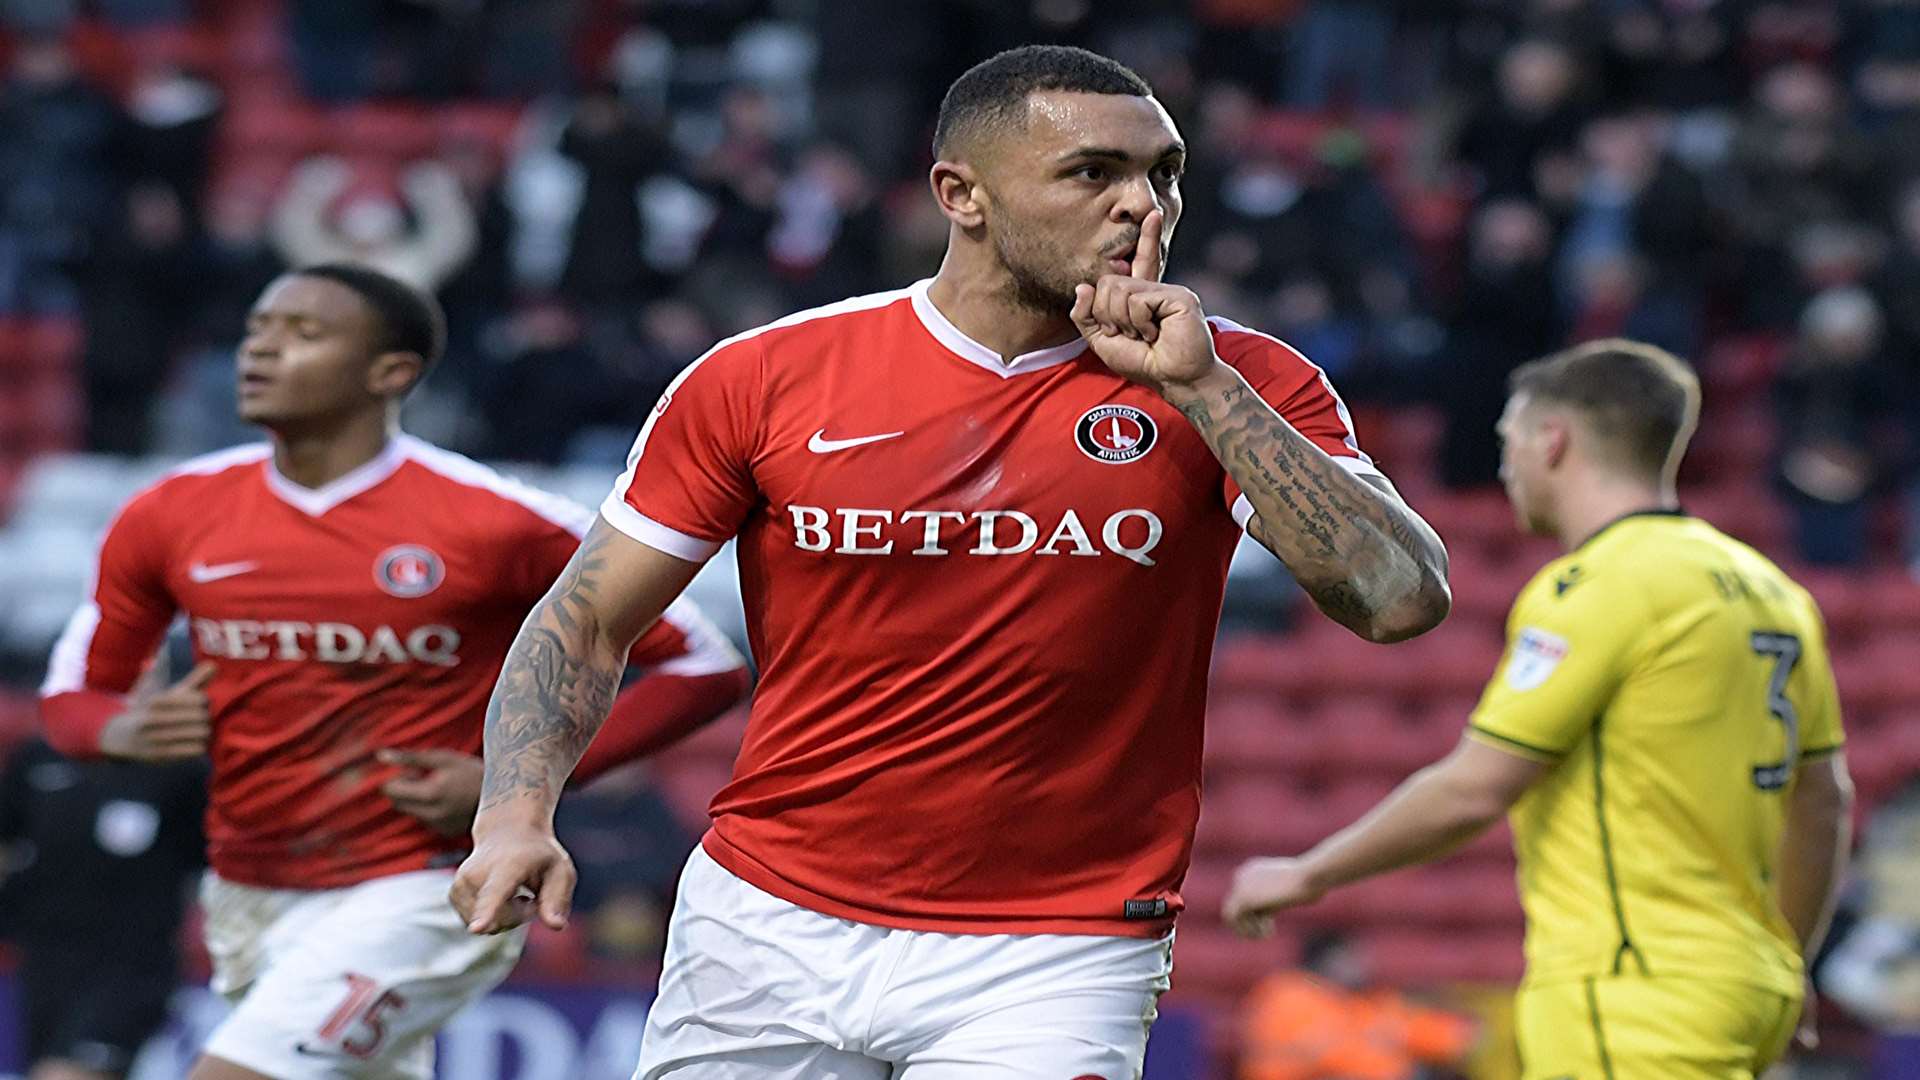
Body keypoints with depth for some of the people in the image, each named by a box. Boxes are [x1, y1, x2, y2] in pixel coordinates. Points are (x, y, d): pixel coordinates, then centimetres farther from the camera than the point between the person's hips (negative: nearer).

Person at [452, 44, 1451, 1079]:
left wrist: (1199, 389, -19)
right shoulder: (767, 375, -2)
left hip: (1052, 965, -1)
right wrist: (516, 813, -11)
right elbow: (585, 624, 5)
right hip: (766, 937, 2)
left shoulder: (1239, 385, -3)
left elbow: (1403, 600, -16)